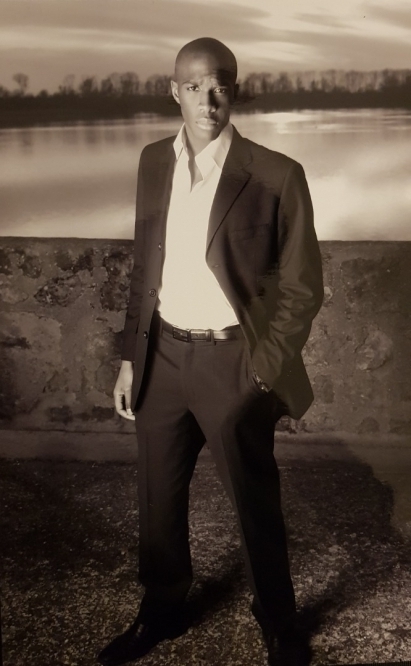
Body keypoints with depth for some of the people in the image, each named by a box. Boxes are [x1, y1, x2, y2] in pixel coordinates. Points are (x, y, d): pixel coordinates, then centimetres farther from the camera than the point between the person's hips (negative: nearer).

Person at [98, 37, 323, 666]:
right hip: (163, 354, 5)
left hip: (231, 360, -4)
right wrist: (130, 357, 9)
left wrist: (263, 369, -13)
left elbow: (302, 287, -7)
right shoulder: (154, 162, 3)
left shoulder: (276, 176, -12)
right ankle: (162, 612, 43)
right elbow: (143, 266, 10)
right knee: (157, 495, 18)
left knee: (256, 504, 11)